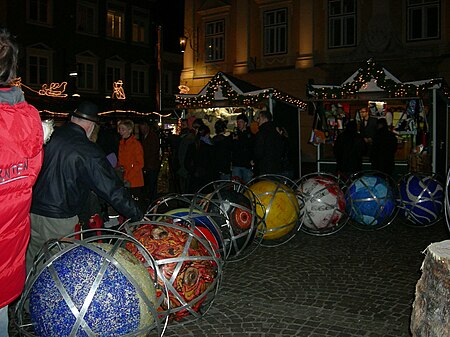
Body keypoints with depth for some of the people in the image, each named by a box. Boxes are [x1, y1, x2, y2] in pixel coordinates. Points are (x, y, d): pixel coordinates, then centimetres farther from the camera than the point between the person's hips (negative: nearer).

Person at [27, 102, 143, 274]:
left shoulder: (51, 136, 0)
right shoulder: (89, 152, -15)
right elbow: (113, 189, -14)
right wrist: (138, 216, -6)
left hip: (32, 210, 5)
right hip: (59, 221, -5)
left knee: (31, 262, 19)